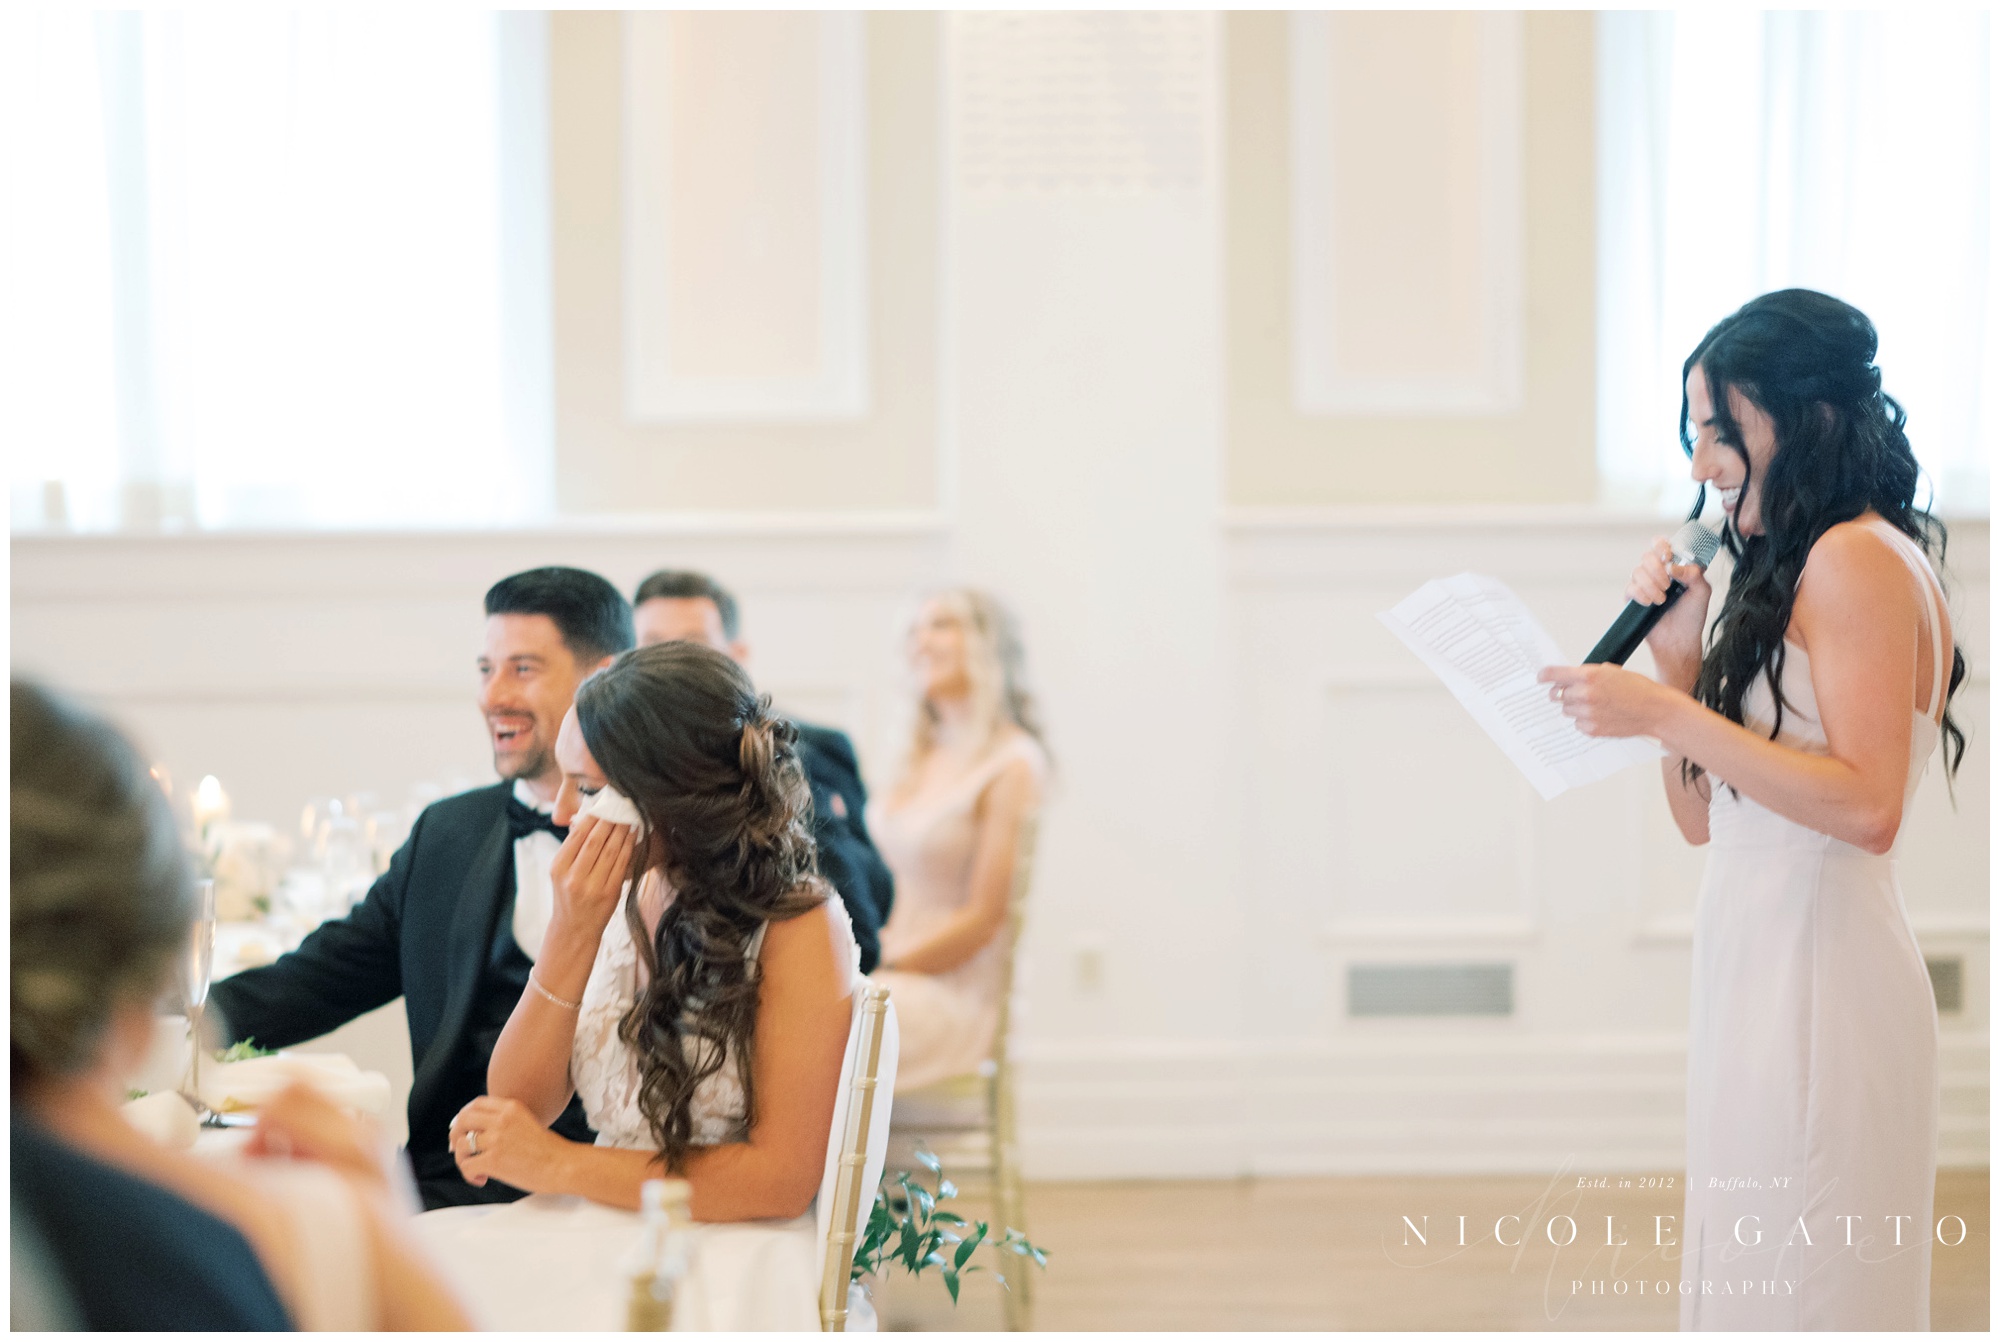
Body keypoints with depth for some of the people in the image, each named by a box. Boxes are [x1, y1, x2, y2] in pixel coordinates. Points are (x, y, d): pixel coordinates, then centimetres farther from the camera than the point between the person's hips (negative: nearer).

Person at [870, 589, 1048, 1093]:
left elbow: (984, 918, -10)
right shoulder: (921, 757, 18)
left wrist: (886, 970, -10)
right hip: (894, 975, 7)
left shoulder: (1012, 764, -7)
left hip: (953, 993, -7)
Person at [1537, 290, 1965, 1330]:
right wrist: (1676, 650, 5)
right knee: (1743, 1280, 12)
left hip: (1818, 973, -9)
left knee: (1799, 1288, -4)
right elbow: (1703, 815, 17)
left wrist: (1669, 715, -19)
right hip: (1756, 969, 9)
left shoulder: (1857, 559, -11)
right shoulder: (1787, 571, 18)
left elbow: (1867, 806, -21)